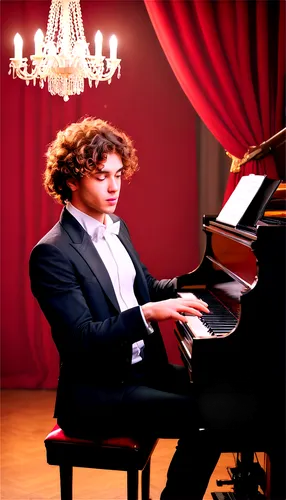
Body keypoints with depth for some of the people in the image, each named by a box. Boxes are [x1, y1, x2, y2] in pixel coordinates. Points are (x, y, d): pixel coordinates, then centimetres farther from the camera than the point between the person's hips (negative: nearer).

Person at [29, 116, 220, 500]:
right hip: (95, 394, -8)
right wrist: (148, 312, -31)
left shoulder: (116, 227, 10)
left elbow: (147, 287, 22)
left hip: (142, 368, 8)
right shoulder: (52, 253, -17)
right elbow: (82, 340, -23)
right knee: (204, 418, -22)